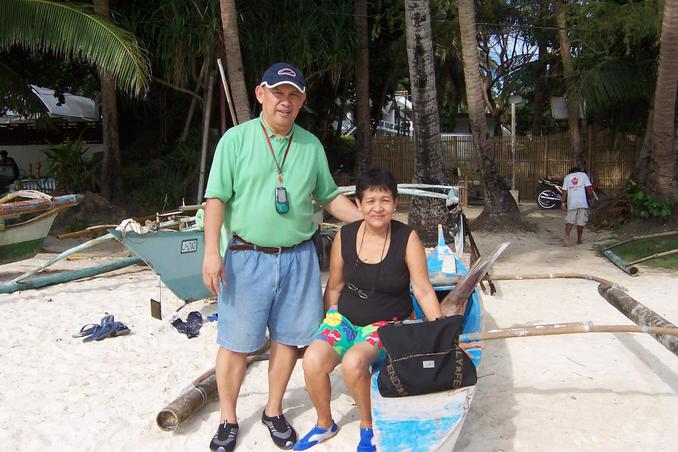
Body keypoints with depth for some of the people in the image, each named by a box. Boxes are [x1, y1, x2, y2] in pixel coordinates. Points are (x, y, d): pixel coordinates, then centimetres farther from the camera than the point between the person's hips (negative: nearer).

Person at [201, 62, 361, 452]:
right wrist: (212, 251, -14)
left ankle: (274, 412, 31)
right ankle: (228, 419, 24)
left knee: (288, 338, 11)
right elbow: (217, 198, -6)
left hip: (298, 257, 3)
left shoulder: (312, 145, 7)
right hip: (247, 257, -3)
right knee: (236, 343, 4)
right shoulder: (236, 139, -3)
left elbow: (330, 197, 13)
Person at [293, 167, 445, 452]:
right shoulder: (345, 236, -4)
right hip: (345, 317, 3)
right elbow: (335, 286, 7)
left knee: (353, 362, -31)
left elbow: (423, 291, -11)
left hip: (389, 322, -3)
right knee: (313, 360, -22)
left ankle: (368, 425, 0)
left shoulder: (407, 238, -11)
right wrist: (327, 328, 12)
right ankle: (324, 424, 8)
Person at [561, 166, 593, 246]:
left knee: (569, 220, 1)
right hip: (583, 202, -1)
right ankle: (579, 239, 12)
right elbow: (588, 187, -1)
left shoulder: (567, 177, 12)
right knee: (581, 221, 7)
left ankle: (567, 236, -21)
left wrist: (563, 203, 2)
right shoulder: (583, 175, 9)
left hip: (571, 203, 1)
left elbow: (564, 191, 3)